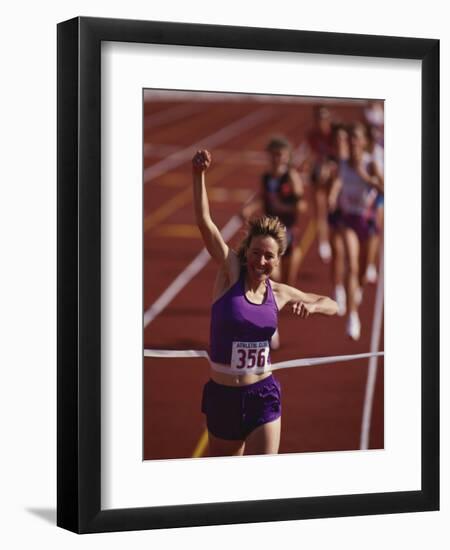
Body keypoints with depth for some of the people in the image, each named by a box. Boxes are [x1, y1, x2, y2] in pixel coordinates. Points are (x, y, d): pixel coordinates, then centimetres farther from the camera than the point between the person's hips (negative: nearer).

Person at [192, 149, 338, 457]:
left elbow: (333, 306, 16)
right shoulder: (230, 273, -6)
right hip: (222, 397, -1)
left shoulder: (279, 293, 2)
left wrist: (312, 306, -7)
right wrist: (199, 175, -30)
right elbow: (204, 221, -18)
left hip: (263, 397, 1)